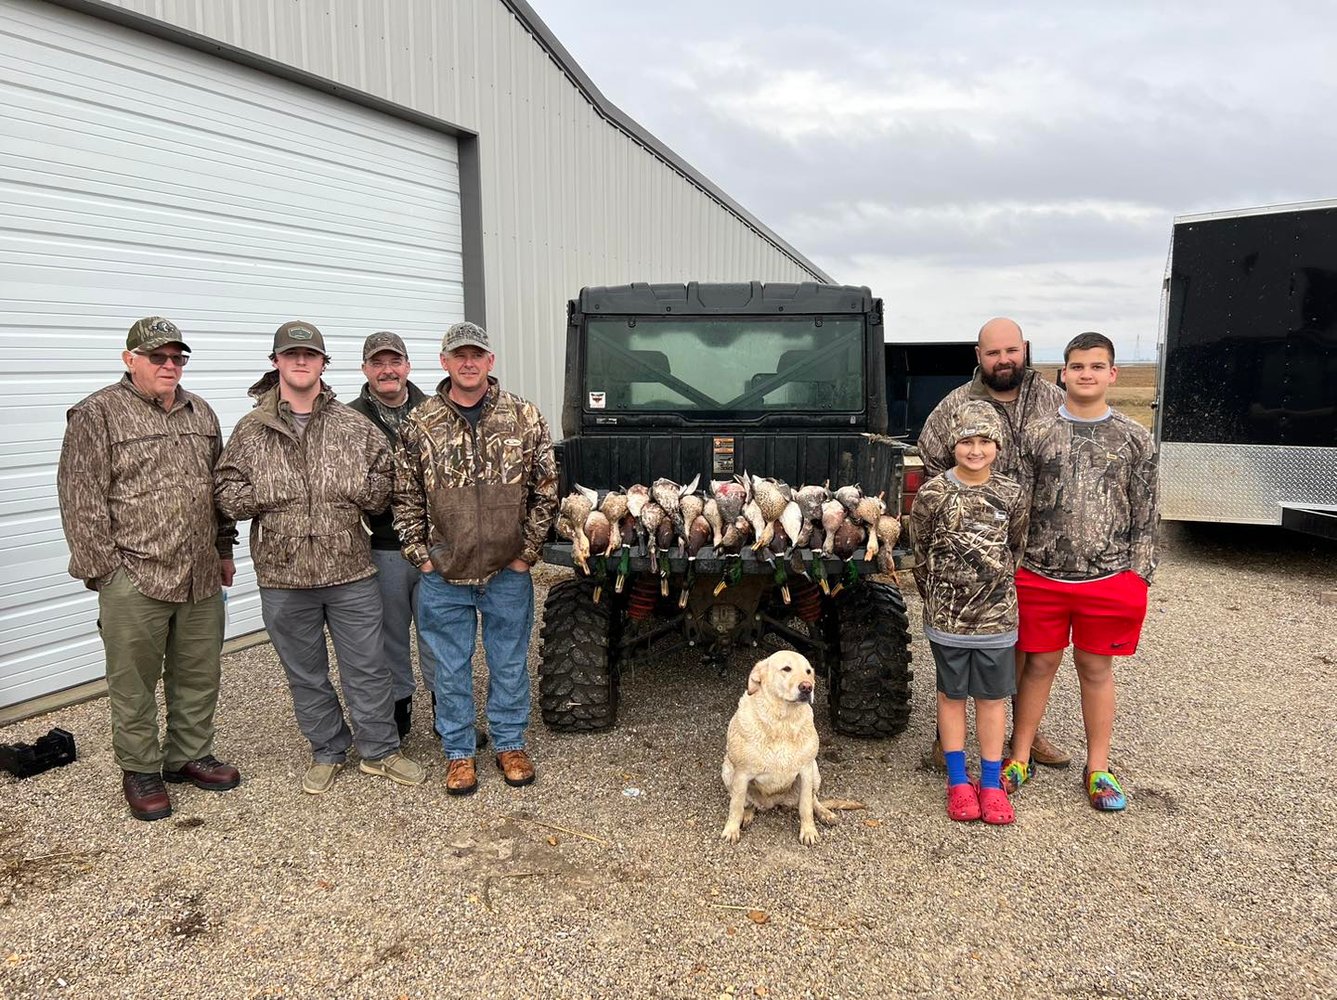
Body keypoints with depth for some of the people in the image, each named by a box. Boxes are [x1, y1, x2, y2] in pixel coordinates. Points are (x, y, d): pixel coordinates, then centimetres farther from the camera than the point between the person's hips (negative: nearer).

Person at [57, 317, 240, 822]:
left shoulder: (201, 413, 12)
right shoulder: (97, 414, -6)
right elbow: (81, 499, -9)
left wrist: (224, 550, 18)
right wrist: (105, 567, -11)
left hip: (201, 577, 6)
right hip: (134, 579, -5)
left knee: (199, 675, 15)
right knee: (134, 683, 7)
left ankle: (190, 755, 31)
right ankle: (139, 770, 23)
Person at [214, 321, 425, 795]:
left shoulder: (354, 426, 3)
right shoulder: (251, 430, 3)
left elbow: (387, 476, 6)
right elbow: (225, 489, 3)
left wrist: (360, 489, -11)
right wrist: (265, 496, -13)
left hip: (351, 571, 0)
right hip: (283, 577, 1)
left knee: (367, 667, 8)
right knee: (305, 675, 14)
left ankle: (379, 750, 25)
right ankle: (327, 752, 32)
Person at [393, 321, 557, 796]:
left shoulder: (526, 417, -3)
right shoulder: (418, 425, -2)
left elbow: (545, 490, 0)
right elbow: (406, 497, 3)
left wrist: (528, 552, -3)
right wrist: (421, 555, -2)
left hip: (508, 573, 0)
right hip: (443, 575, 0)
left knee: (510, 663, 14)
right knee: (451, 668, 12)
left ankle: (510, 744, 32)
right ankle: (459, 752, 29)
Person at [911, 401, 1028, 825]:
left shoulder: (1012, 494, -2)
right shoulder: (932, 494, -9)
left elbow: (1016, 550, 9)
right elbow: (922, 554, 0)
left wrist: (997, 591, 10)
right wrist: (938, 599, 6)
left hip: (997, 615, 2)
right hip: (947, 615, -1)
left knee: (993, 697, 9)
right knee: (952, 694, 11)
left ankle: (991, 784, 22)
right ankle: (958, 781, 24)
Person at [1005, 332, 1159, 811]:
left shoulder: (1134, 439, 2)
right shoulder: (1037, 434, 0)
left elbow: (1144, 515, 4)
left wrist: (1138, 575, 0)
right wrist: (1012, 567, -1)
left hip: (1108, 577, 0)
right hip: (1042, 575, 0)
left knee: (1096, 669, 12)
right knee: (1039, 665, 10)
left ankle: (1098, 769, 26)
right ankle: (1019, 759, 24)